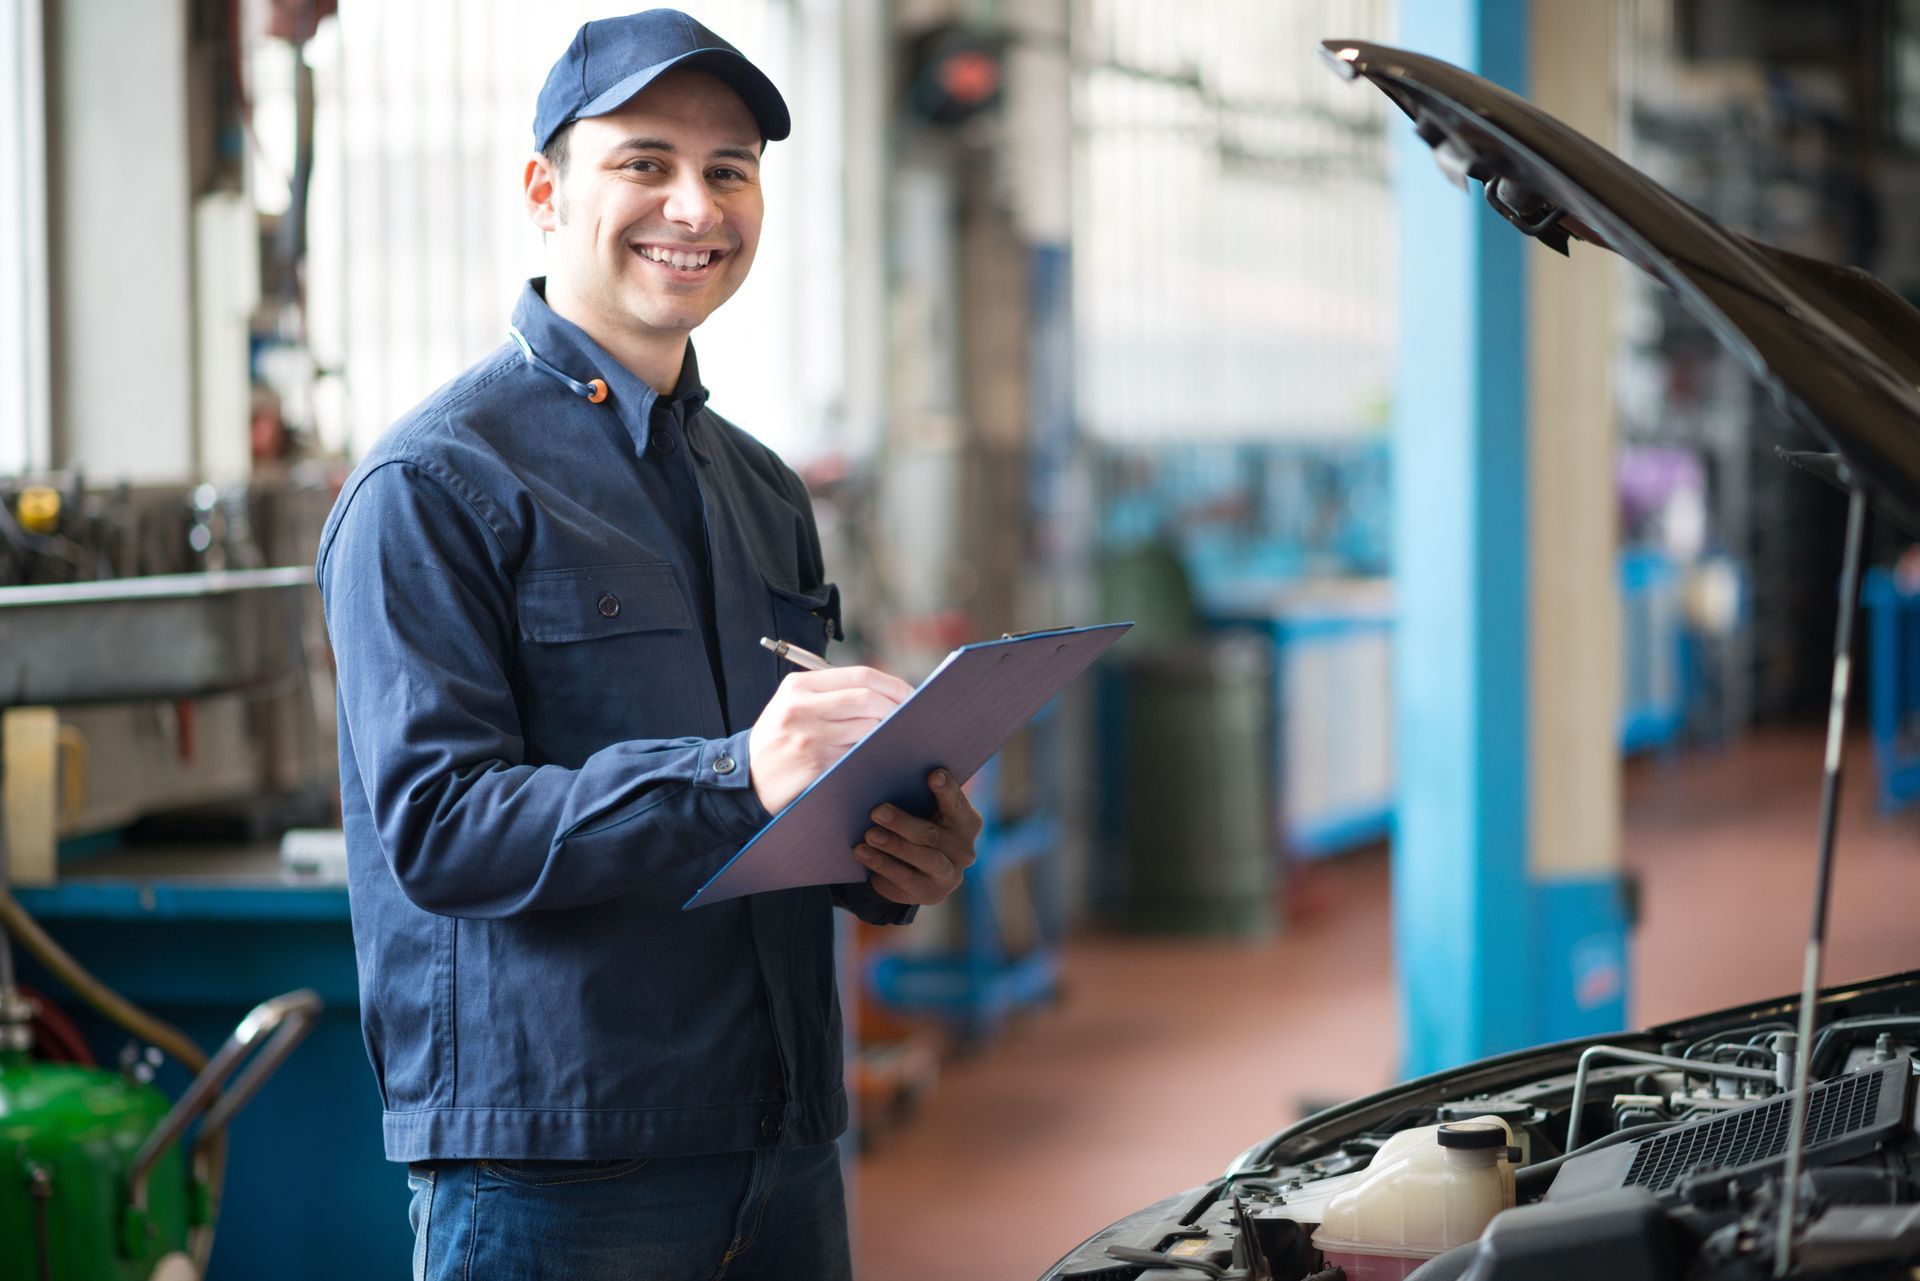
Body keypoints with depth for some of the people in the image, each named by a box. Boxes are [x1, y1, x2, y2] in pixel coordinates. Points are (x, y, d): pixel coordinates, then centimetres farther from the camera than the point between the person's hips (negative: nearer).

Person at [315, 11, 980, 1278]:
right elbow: (436, 826, -17)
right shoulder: (431, 485, -7)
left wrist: (899, 861, 0)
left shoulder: (766, 494, 17)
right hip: (546, 1162, -7)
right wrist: (735, 780, -28)